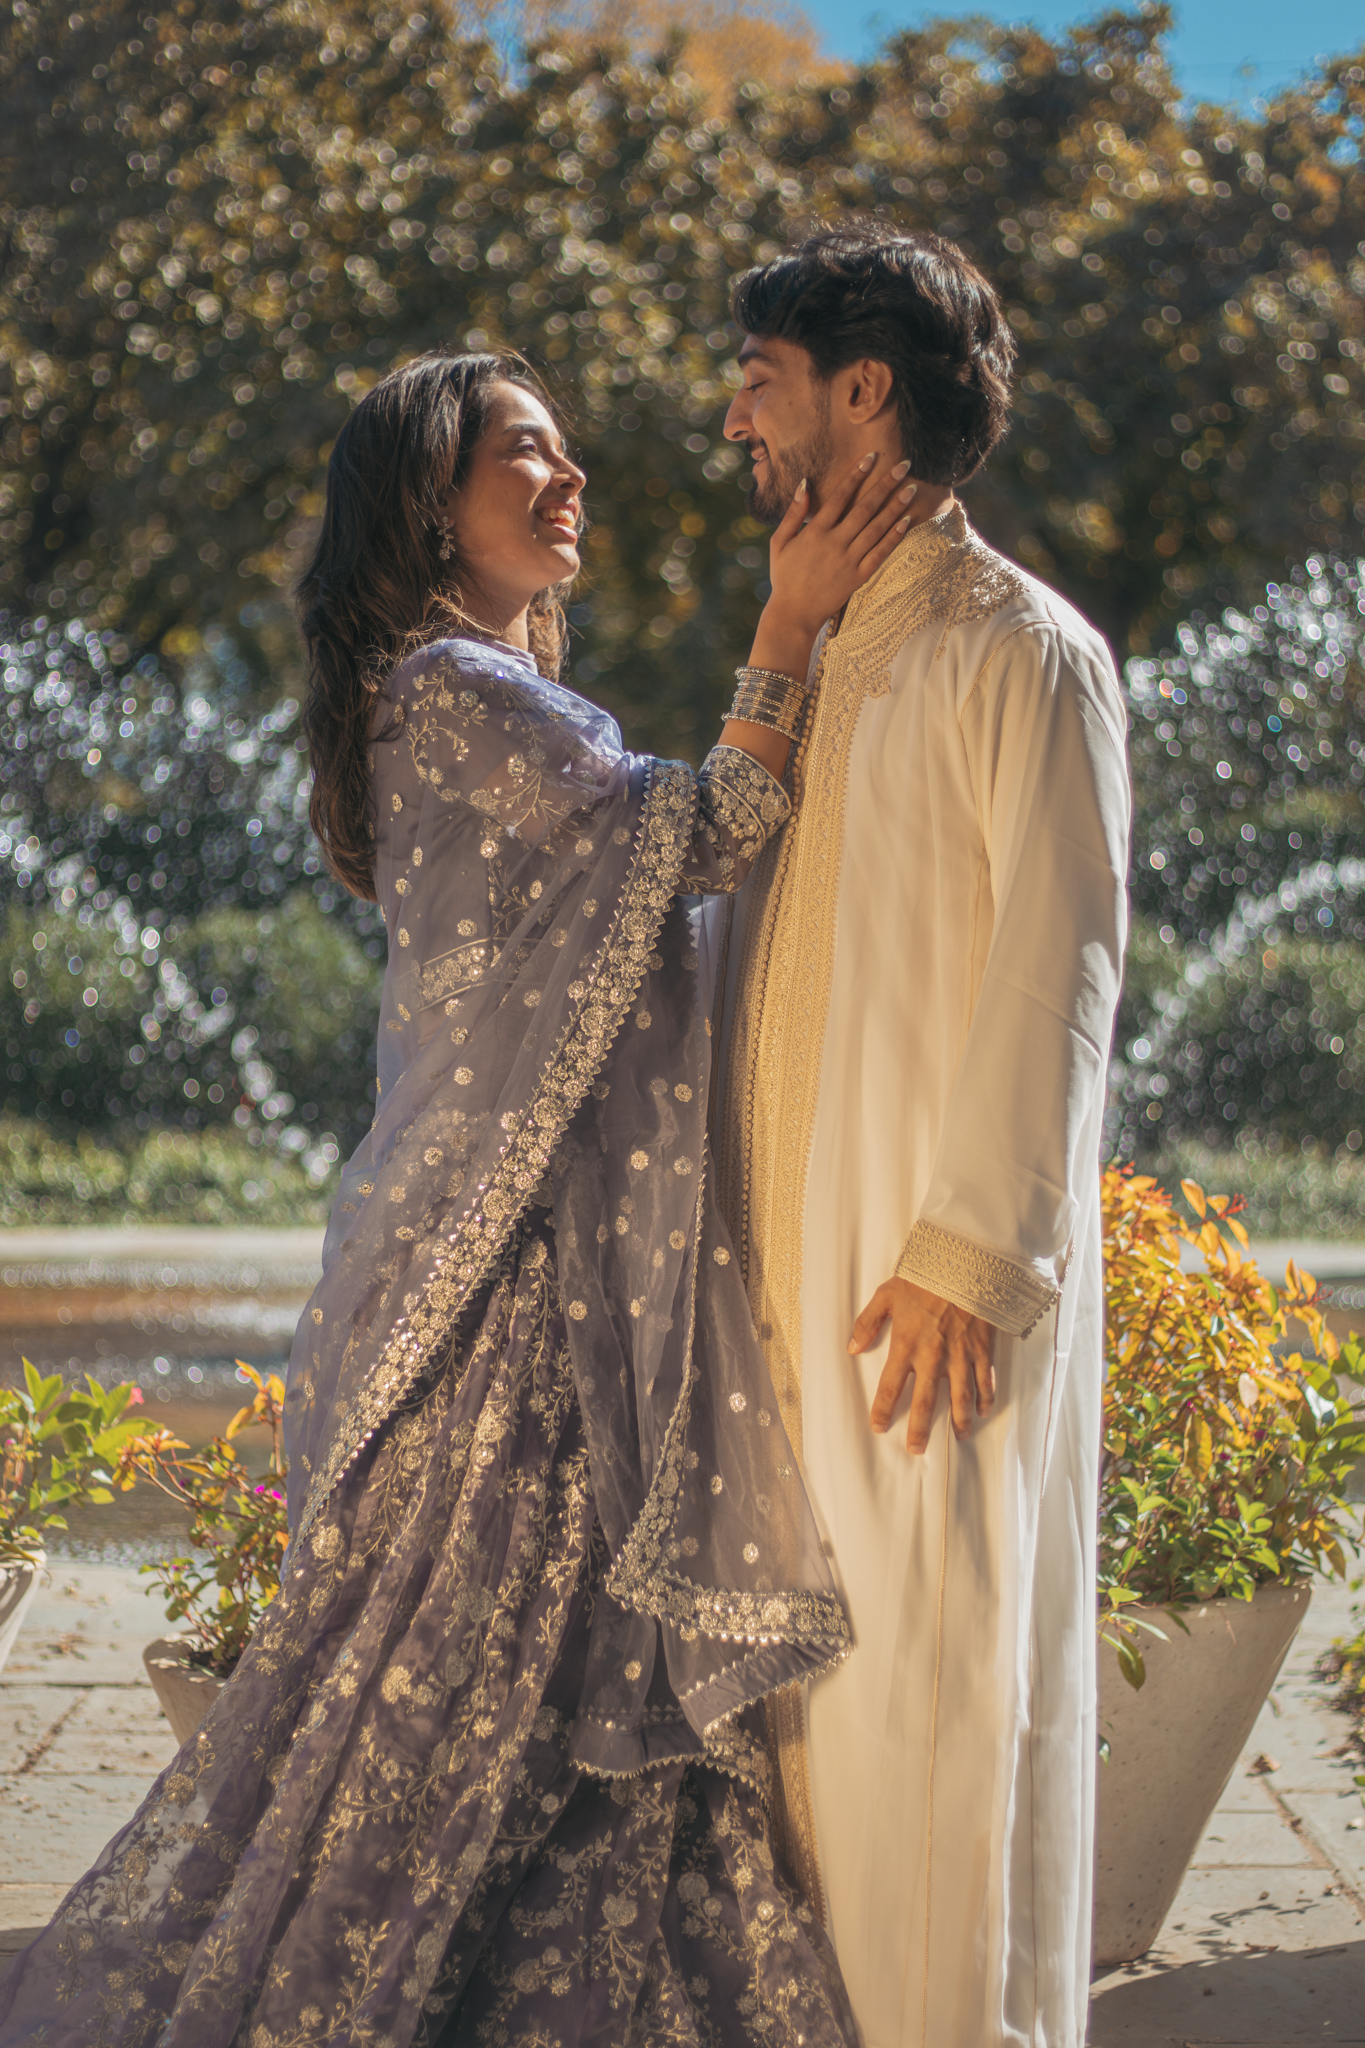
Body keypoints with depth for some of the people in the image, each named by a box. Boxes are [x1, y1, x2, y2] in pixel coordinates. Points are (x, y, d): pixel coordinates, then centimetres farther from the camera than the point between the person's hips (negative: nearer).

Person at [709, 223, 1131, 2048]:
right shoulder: (812, 657, 19)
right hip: (783, 1264, 8)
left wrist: (971, 1250, -19)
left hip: (934, 1276, -7)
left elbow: (1056, 970, -12)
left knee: (933, 1681, -4)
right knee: (804, 1680, 9)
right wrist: (720, 1219, 15)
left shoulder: (1024, 652, -5)